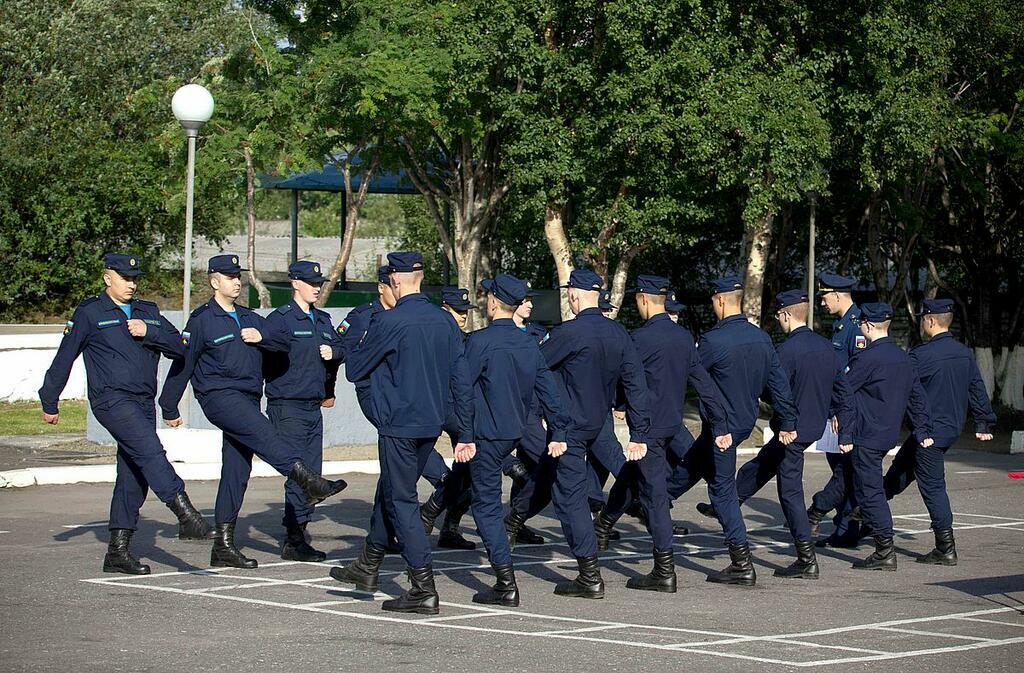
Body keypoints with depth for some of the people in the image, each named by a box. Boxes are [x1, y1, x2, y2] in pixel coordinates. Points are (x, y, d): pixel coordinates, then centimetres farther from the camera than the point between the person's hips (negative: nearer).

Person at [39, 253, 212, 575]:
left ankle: (118, 551, 10)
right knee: (150, 451, -27)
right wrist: (49, 402, 8)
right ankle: (186, 515, -39)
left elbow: (179, 348, 11)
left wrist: (149, 332, -5)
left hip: (143, 403, 6)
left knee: (134, 478, 5)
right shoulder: (89, 313, 4)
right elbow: (64, 358, 7)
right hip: (111, 400, -6)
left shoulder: (148, 313, 19)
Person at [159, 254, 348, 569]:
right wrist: (169, 408, 1)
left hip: (248, 398, 7)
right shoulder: (202, 320, 0)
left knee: (237, 471, 5)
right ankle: (309, 480, -50)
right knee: (263, 433, -31)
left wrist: (262, 336, -6)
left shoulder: (249, 318, 19)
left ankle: (224, 546, 8)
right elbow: (182, 364, 0)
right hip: (219, 397, -7)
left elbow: (284, 342, 15)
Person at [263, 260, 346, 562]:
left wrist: (333, 352, 2)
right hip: (288, 407, -8)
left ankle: (298, 535, 17)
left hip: (313, 407, 8)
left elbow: (340, 348, 23)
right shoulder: (280, 318, -8)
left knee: (312, 472, 9)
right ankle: (293, 541, -6)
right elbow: (268, 353, -13)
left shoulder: (322, 320, 15)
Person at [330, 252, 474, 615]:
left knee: (401, 500, -2)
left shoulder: (388, 322, -14)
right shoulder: (445, 321, 4)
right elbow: (461, 380, 5)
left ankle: (424, 589, -6)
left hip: (398, 425, -7)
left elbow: (354, 370, -4)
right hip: (432, 423, 7)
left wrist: (356, 347, 18)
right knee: (390, 490, 21)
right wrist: (465, 434, 9)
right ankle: (368, 567, 34)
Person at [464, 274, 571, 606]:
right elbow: (548, 390, 9)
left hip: (486, 435, -7)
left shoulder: (480, 341, -16)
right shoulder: (529, 344, 6)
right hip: (514, 432, 7)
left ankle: (506, 584, -9)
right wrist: (558, 433, 15)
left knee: (486, 504, -4)